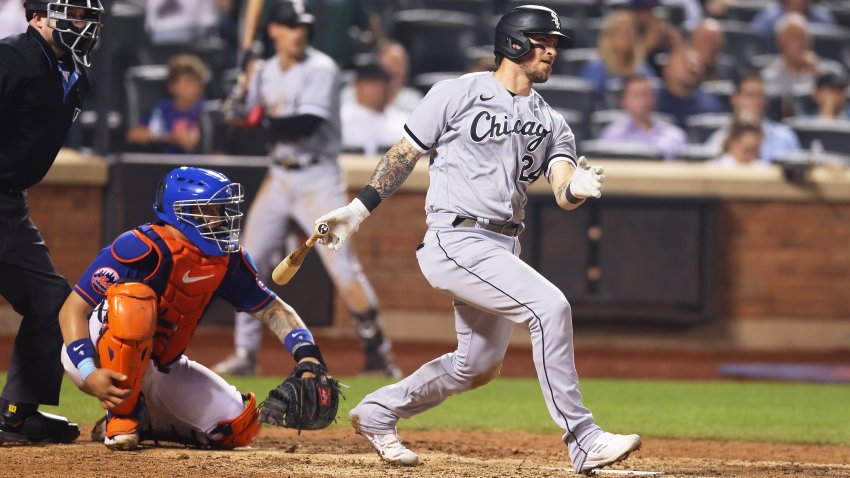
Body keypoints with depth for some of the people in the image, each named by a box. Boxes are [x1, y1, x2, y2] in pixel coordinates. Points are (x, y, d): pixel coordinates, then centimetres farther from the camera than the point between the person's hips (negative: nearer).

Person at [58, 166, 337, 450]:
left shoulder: (227, 261, -5)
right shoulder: (140, 249, -25)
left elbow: (272, 310, 4)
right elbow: (72, 310, -24)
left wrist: (307, 355, -15)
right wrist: (89, 375, -37)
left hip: (163, 370, 7)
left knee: (240, 428, -7)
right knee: (134, 301, -37)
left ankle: (146, 423, 12)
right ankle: (121, 416, -20)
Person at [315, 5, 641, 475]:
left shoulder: (551, 123, 12)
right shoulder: (458, 94, -3)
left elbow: (563, 193, -1)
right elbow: (404, 154, 2)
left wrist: (578, 188, -24)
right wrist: (360, 207, -1)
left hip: (503, 248, 8)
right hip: (457, 239, -8)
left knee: (478, 366, 13)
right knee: (550, 305, -24)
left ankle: (377, 413, 35)